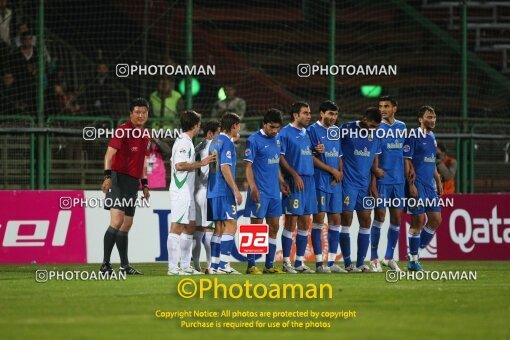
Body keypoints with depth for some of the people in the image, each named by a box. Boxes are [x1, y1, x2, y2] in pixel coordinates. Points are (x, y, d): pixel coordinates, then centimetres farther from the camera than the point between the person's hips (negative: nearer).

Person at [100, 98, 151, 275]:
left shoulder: (144, 136, 17)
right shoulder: (123, 130, -8)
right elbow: (110, 153, -17)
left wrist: (144, 184, 23)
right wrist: (108, 175, -28)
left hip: (133, 181, 8)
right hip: (119, 178, -8)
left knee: (127, 224, 11)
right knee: (117, 220, -18)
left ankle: (125, 265, 16)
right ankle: (105, 264, -18)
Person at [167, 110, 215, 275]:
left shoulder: (186, 142, 17)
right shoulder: (184, 142, -14)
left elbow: (175, 162, 22)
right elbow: (179, 165, -23)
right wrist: (201, 163, -18)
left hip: (187, 192, 10)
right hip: (181, 192, -10)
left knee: (189, 226, 12)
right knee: (177, 227, -9)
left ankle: (185, 266, 16)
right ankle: (173, 267, -10)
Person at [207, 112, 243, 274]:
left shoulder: (215, 141, 16)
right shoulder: (227, 142, -11)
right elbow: (225, 168, -18)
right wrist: (236, 190, -17)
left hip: (213, 191, 9)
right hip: (224, 191, -9)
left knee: (219, 228, 10)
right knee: (230, 226, -8)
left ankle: (214, 265, 8)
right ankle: (223, 265, -14)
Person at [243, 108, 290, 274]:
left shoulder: (277, 140, 12)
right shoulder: (254, 140, -10)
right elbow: (248, 166, -13)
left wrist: (281, 181, 15)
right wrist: (253, 188, -21)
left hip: (274, 192, 7)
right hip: (260, 192, -7)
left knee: (274, 227, 9)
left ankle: (269, 265, 16)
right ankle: (251, 266, 2)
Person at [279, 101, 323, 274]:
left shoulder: (307, 133, 17)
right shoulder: (285, 132, -6)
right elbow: (281, 157, -11)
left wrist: (318, 150, 3)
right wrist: (295, 175, -18)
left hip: (309, 180, 8)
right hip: (294, 182, -8)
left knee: (305, 224, 9)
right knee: (291, 223, -6)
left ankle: (300, 262, 14)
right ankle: (286, 262, -1)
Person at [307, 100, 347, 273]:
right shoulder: (313, 130, -5)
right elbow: (312, 157, -10)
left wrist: (340, 172, 0)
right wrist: (332, 170, -10)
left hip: (335, 183, 7)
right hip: (320, 181, -7)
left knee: (335, 220, 5)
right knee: (319, 219, -6)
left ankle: (331, 262, 10)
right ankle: (319, 263, -4)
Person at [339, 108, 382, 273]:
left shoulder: (375, 135, 10)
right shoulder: (347, 129, -6)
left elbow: (374, 160, 15)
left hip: (365, 184, 6)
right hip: (348, 183, -5)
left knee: (366, 221, 3)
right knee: (347, 220, -4)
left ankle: (361, 263, 9)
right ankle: (348, 263, 0)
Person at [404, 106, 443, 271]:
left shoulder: (432, 137, 15)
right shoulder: (413, 136, -9)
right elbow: (407, 161, -12)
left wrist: (438, 182, 19)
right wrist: (411, 185, -17)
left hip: (430, 185, 8)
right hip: (418, 185, -8)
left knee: (436, 219, 5)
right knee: (418, 221, -7)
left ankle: (416, 252, 16)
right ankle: (413, 259, 3)